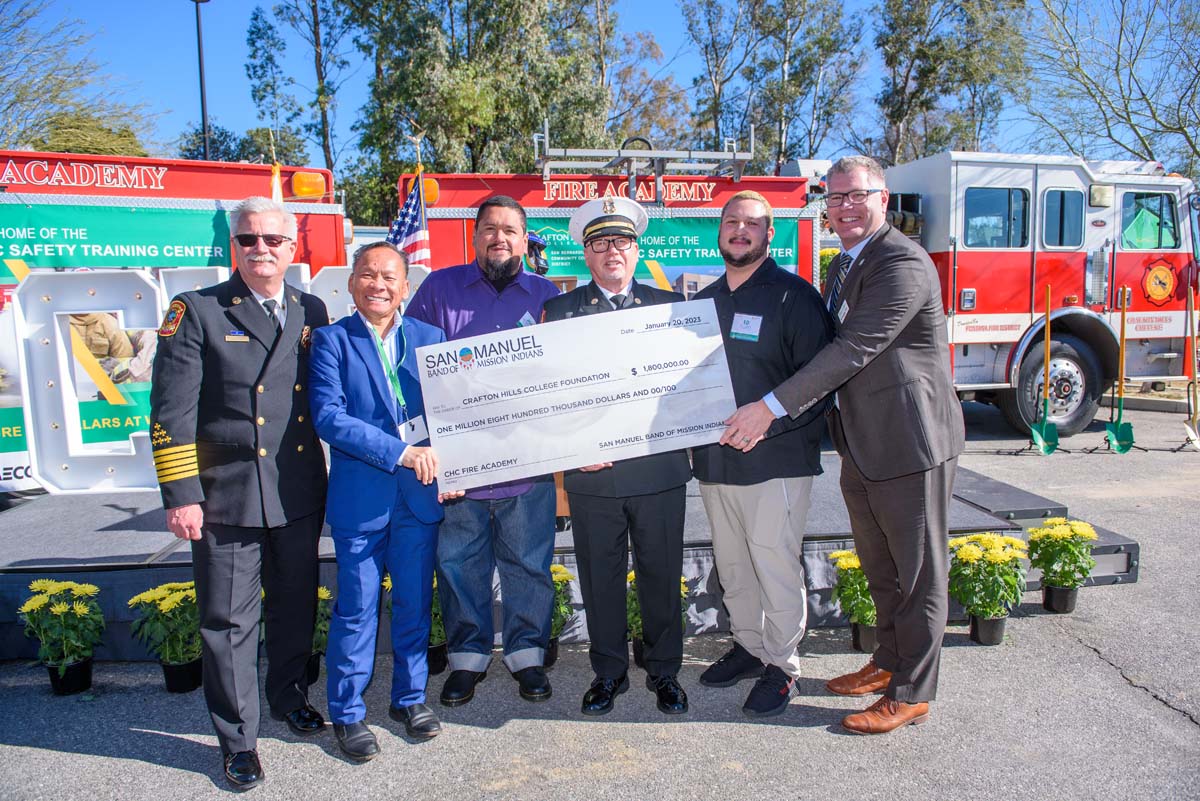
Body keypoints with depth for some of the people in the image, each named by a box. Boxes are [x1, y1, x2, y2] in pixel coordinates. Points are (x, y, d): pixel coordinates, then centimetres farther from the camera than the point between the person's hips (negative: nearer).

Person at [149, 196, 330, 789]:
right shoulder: (197, 313, -5)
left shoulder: (312, 312, 7)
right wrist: (180, 495, -11)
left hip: (300, 495, 4)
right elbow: (171, 413, -8)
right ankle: (237, 739, 25)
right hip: (227, 496, -3)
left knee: (296, 607, 18)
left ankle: (289, 695, 43)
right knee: (229, 622, 7)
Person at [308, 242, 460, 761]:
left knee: (415, 603, 13)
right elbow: (328, 417, -12)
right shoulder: (331, 340, -2)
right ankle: (346, 713, 24)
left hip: (420, 494, 3)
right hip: (359, 495, -3)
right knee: (356, 609, 7)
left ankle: (410, 697, 32)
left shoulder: (430, 338, 7)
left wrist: (441, 457, -14)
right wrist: (401, 452, -18)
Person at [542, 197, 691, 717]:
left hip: (659, 466, 1)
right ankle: (609, 671, 28)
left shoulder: (670, 304, 7)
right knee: (600, 576, 11)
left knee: (661, 574, 11)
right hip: (591, 472, 0)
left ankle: (663, 670, 29)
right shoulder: (560, 310, 5)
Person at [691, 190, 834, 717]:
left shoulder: (794, 296, -6)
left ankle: (781, 666, 17)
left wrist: (768, 423, -19)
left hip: (776, 460, -6)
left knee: (776, 568, 0)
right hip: (714, 458, 6)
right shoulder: (704, 300, 15)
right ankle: (748, 646, 33)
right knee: (732, 566, 15)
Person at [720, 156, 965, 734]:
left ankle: (910, 695, 19)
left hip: (911, 444, -9)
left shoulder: (904, 264, -19)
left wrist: (772, 408, -28)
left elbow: (853, 350, -27)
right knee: (879, 570, 22)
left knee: (918, 576, 6)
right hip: (861, 447, 9)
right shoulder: (841, 266, 12)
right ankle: (889, 661, 40)